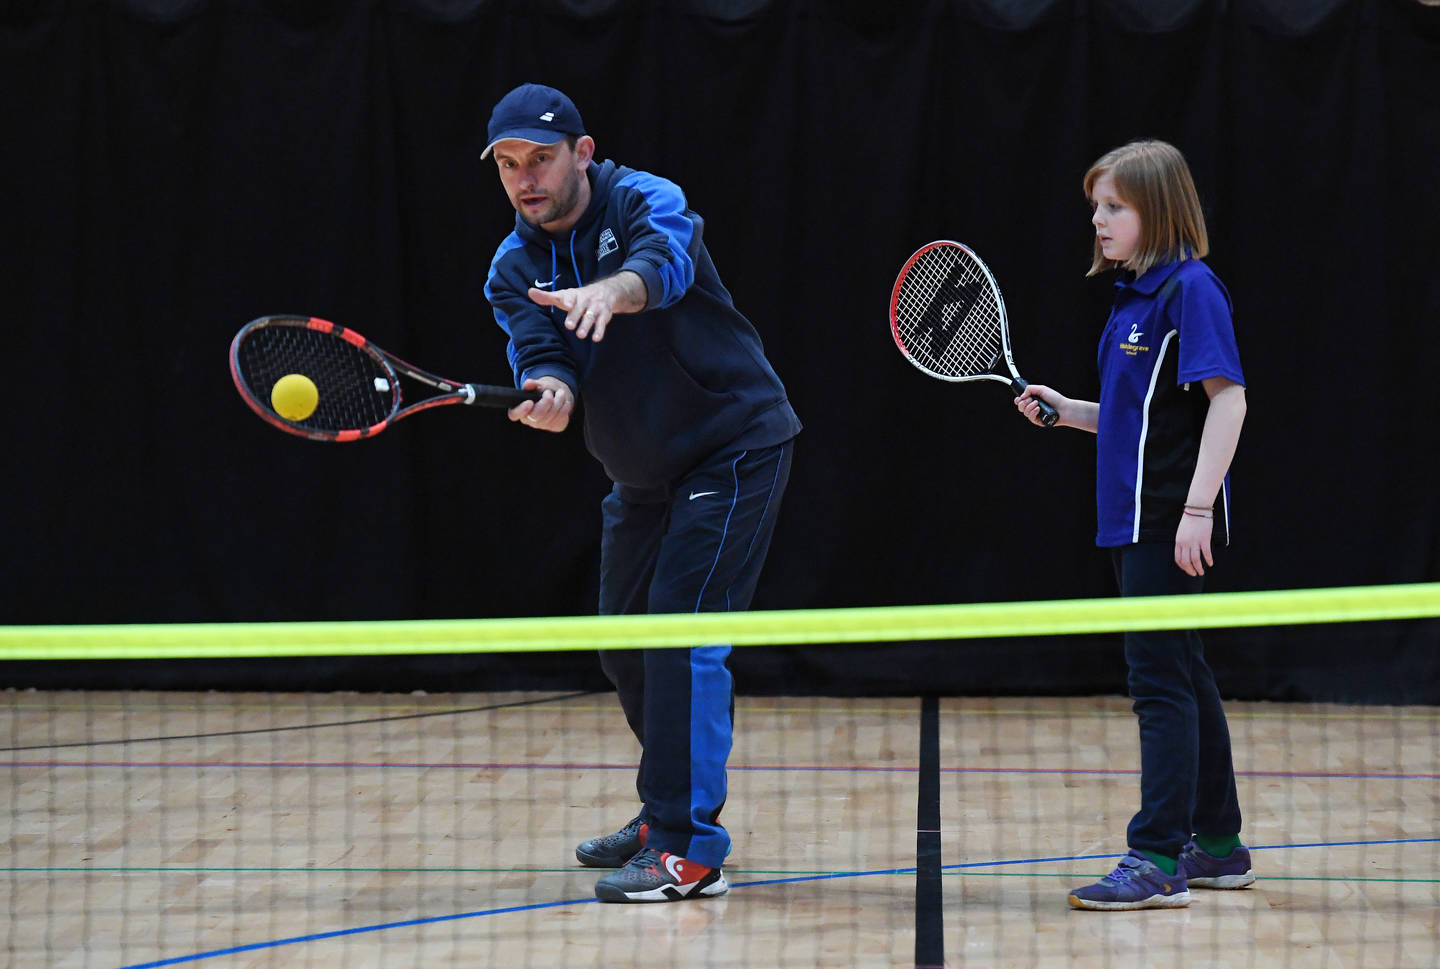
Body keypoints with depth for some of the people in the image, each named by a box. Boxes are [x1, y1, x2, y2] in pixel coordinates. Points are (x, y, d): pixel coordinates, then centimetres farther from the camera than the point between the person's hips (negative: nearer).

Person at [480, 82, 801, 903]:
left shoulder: (644, 201, -18)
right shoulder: (514, 270, -1)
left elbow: (666, 260, -41)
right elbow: (542, 353, -16)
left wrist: (611, 291, -64)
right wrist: (549, 394, -41)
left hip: (735, 446, -8)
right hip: (642, 472, 8)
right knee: (625, 643, 15)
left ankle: (691, 850, -18)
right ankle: (669, 810, 36)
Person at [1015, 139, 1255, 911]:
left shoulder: (1190, 288, -12)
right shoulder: (1133, 296, 15)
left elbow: (1227, 398, -18)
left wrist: (1197, 509, -23)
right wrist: (1069, 412, 8)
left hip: (1170, 524, -10)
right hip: (1134, 519, 10)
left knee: (1159, 676, -10)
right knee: (1181, 677, 15)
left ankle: (1158, 859, -10)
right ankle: (1218, 845, 23)